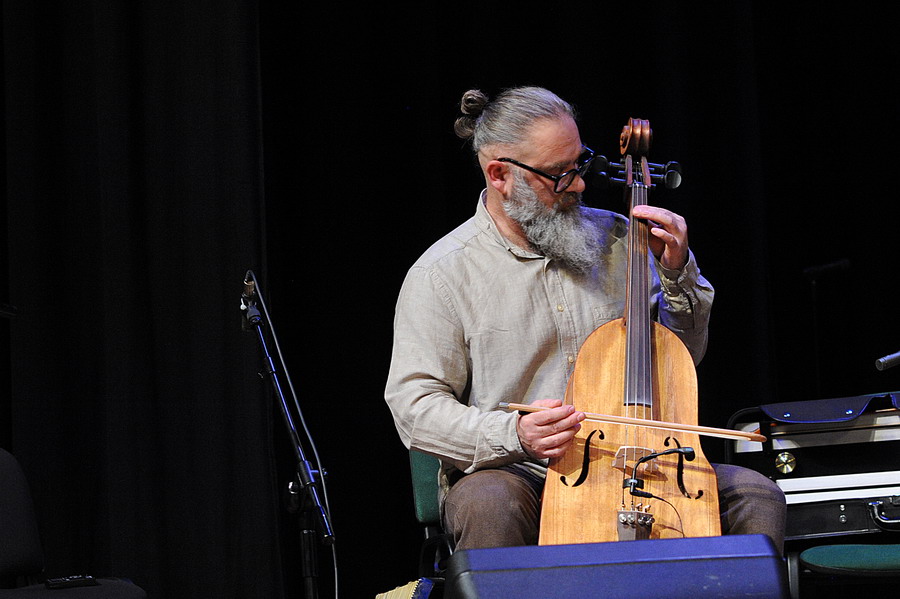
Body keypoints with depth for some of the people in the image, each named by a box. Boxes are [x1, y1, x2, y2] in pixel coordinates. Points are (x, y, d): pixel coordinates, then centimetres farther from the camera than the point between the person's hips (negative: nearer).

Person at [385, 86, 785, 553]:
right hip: (519, 476, -4)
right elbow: (414, 408, -9)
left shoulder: (613, 238, 10)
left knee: (756, 497, -17)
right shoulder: (443, 273, -4)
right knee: (489, 505, -38)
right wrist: (514, 435, -25)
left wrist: (678, 273, -1)